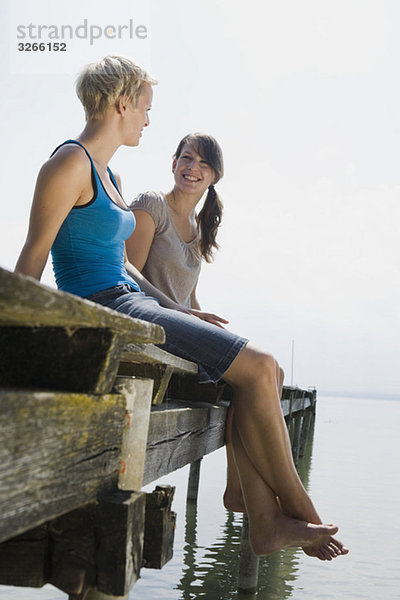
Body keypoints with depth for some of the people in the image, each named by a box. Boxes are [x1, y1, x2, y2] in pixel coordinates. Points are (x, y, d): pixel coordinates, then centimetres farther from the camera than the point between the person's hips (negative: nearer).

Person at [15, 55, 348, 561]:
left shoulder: (104, 173, 21)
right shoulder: (71, 163, -8)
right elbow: (33, 256, -12)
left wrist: (176, 309, 16)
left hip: (129, 302, 10)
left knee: (253, 373, -2)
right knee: (259, 368, -13)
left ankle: (266, 521, -5)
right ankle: (300, 511, 2)